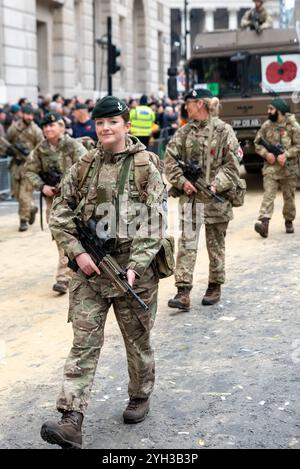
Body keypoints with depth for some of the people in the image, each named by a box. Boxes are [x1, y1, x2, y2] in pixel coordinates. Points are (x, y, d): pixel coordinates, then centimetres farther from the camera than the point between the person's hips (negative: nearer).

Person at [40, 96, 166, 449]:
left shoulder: (145, 167, -4)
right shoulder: (83, 168, 7)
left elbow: (154, 222, -9)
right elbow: (59, 214, 8)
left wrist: (135, 266, -18)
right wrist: (78, 251, -7)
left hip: (134, 267, -2)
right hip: (89, 267, 2)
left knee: (137, 340, 12)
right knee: (84, 343, -4)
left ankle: (140, 397, 36)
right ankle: (71, 421, -8)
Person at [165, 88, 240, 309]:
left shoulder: (223, 130, -5)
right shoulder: (185, 131, 6)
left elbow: (232, 164, -7)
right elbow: (170, 157, 5)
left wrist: (217, 185, -17)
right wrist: (181, 181, -9)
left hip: (216, 197, -3)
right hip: (190, 195, 3)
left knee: (216, 244, 10)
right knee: (186, 243, -5)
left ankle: (215, 286, 26)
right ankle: (183, 292, -8)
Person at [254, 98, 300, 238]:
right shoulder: (266, 125, 4)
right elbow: (257, 142, 9)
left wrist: (286, 155, -17)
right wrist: (266, 154, -8)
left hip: (289, 168, -1)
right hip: (271, 167, 1)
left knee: (289, 197, 10)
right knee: (268, 194, -12)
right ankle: (264, 223, -22)